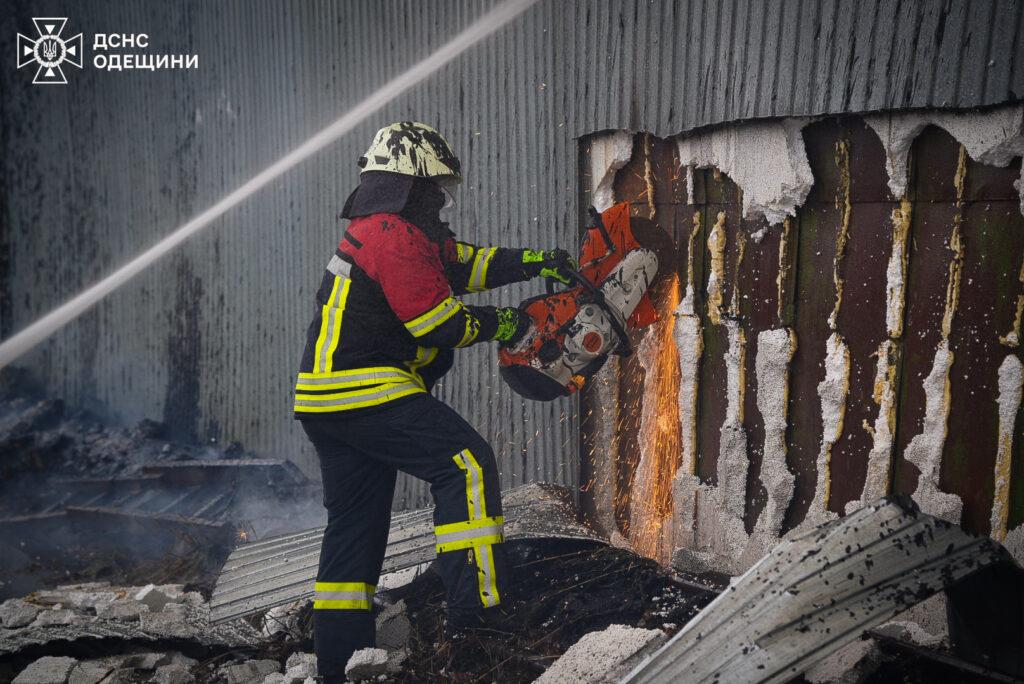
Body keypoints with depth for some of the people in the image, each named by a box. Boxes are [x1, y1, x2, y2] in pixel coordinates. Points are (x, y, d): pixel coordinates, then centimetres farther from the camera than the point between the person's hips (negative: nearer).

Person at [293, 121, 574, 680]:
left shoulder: (381, 229, 21)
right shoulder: (397, 235, -11)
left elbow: (468, 262, 21)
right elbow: (442, 324, -14)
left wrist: (541, 262, 17)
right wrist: (503, 324, 2)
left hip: (324, 396, 11)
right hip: (367, 390, -11)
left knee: (354, 525, 13)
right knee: (466, 463, -11)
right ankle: (476, 605, -14)